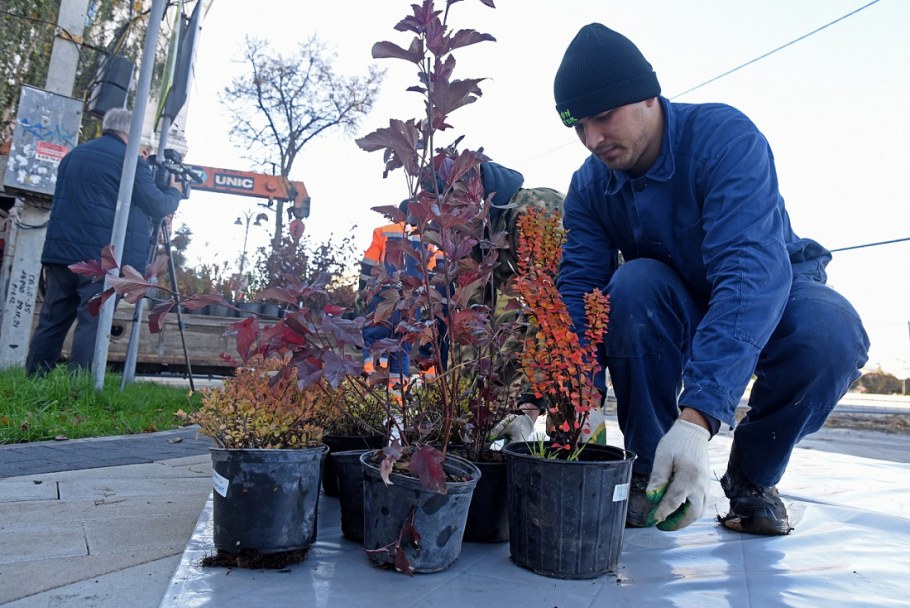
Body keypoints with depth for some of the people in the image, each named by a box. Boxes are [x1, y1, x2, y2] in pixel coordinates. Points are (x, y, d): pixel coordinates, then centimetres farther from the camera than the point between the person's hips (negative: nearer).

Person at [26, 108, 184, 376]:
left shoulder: (74, 155, 19)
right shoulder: (132, 161, -5)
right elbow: (157, 207, 1)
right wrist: (175, 192, 17)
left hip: (60, 251, 7)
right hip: (104, 257, -6)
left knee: (52, 321, 10)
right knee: (92, 324, -5)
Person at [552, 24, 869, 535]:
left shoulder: (725, 136, -27)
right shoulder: (590, 186, -12)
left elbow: (753, 269, -39)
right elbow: (577, 293, -19)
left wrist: (697, 417, -51)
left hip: (770, 291, -2)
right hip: (678, 310, 2)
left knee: (832, 331, -35)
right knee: (633, 283, -31)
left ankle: (753, 474, -7)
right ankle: (650, 471, -15)